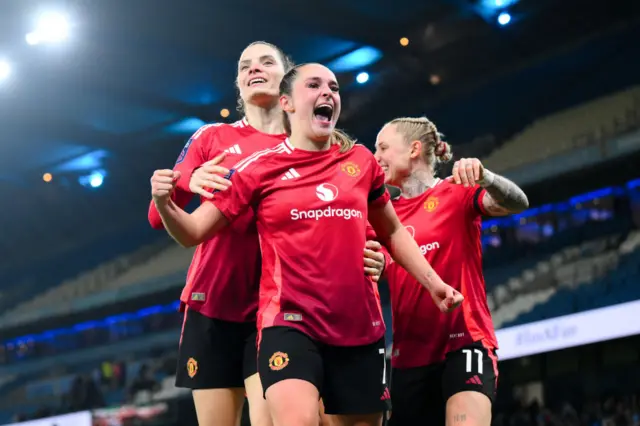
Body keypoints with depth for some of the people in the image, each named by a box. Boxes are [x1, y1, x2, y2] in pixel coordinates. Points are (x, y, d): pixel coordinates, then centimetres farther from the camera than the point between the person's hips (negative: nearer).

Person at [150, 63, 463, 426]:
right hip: (290, 321, -4)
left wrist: (433, 282, 13)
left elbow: (393, 232, 23)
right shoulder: (260, 168, 0)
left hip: (360, 325, 4)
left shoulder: (361, 161, 9)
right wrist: (165, 203, -20)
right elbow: (194, 233, 0)